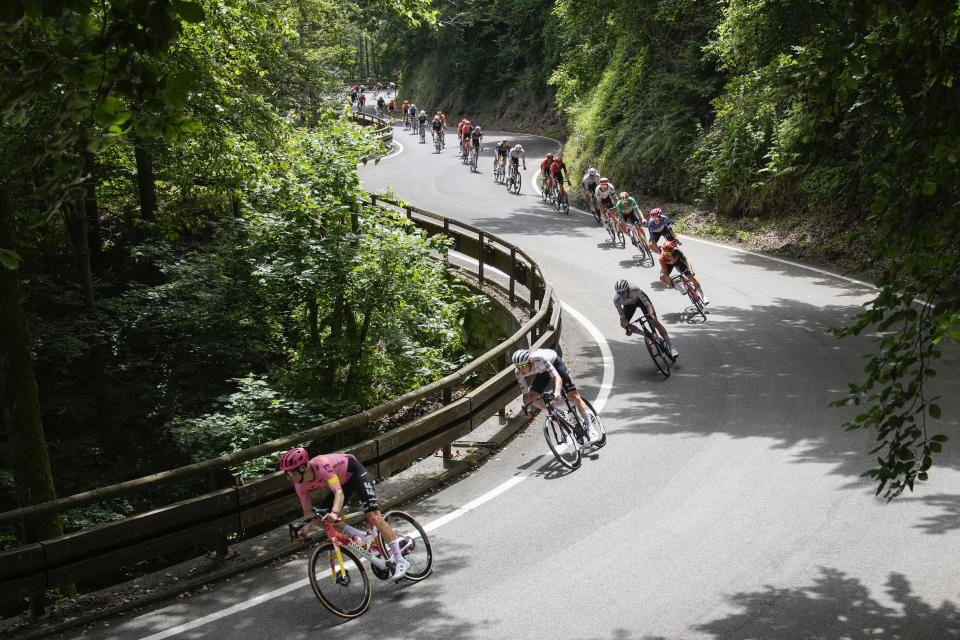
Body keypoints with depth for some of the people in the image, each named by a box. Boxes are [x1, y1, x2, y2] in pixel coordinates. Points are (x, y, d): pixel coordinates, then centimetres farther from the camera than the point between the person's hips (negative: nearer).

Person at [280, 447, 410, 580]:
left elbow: (339, 493, -44)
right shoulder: (300, 485, -16)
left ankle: (401, 561, -14)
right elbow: (308, 511, -8)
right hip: (343, 481, 8)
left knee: (374, 517, -18)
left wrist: (334, 513, -61)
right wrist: (304, 529, -26)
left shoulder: (321, 465, -37)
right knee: (327, 521, -5)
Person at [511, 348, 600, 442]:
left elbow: (557, 378, -50)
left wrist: (557, 393, -66)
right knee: (532, 398, -13)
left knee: (573, 395, -11)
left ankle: (591, 429, -4)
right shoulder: (519, 372, -28)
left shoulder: (540, 359, -42)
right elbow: (525, 394, -21)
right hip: (542, 373, 5)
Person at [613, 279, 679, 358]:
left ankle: (671, 346, -12)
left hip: (641, 299, -3)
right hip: (629, 304, 3)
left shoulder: (636, 290, -40)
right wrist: (627, 327, -38)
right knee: (623, 324, -15)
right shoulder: (616, 299, -33)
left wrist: (652, 316, -56)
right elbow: (622, 316, -25)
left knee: (654, 322, -17)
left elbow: (648, 305, -40)